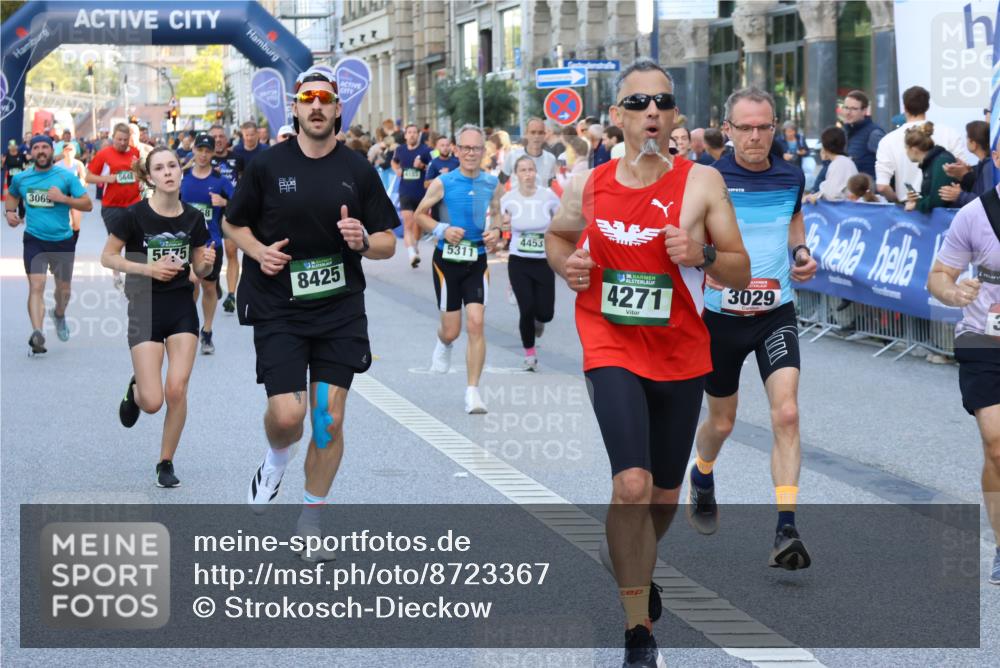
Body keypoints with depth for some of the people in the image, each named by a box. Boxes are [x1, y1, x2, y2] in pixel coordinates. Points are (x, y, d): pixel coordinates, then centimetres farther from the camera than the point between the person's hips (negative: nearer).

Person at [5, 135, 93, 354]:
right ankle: (37, 334, -30)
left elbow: (87, 204, -4)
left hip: (63, 240, 0)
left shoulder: (66, 177, -3)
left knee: (63, 288, 15)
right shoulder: (21, 178, 4)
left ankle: (59, 315, 49)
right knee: (36, 286, -18)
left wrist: (63, 198, -18)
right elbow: (12, 194, 27)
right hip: (34, 239, 0)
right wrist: (10, 211, 7)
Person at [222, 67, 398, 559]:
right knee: (287, 416, -13)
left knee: (329, 420, 0)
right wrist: (258, 251, -9)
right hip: (277, 310, -2)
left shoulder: (358, 171, 3)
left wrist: (363, 241, -15)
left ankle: (311, 520, 18)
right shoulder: (268, 165, -1)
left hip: (340, 310, 2)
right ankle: (275, 462, 24)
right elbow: (232, 223, 11)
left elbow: (389, 243, 7)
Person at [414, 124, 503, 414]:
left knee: (476, 323, -12)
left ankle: (473, 391, -6)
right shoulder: (443, 183, -7)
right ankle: (443, 345, 45)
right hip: (447, 259, -1)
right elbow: (420, 214, 2)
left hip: (477, 260, 1)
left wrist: (496, 231, -3)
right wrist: (442, 230, -15)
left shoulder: (493, 184, 1)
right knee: (451, 330, 4)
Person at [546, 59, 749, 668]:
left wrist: (701, 255, -23)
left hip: (681, 356, 1)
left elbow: (741, 272, -3)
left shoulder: (701, 183, -6)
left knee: (666, 492, 16)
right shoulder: (588, 187, -1)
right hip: (612, 350, -1)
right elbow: (557, 236, 20)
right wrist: (566, 265, -2)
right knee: (632, 484, -19)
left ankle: (637, 570, 50)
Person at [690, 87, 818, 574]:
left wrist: (801, 252, 2)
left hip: (776, 313, 2)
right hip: (722, 314, -1)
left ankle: (786, 530, -16)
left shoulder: (791, 176, 0)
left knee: (786, 413, -16)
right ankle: (701, 479, 49)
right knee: (722, 421, 14)